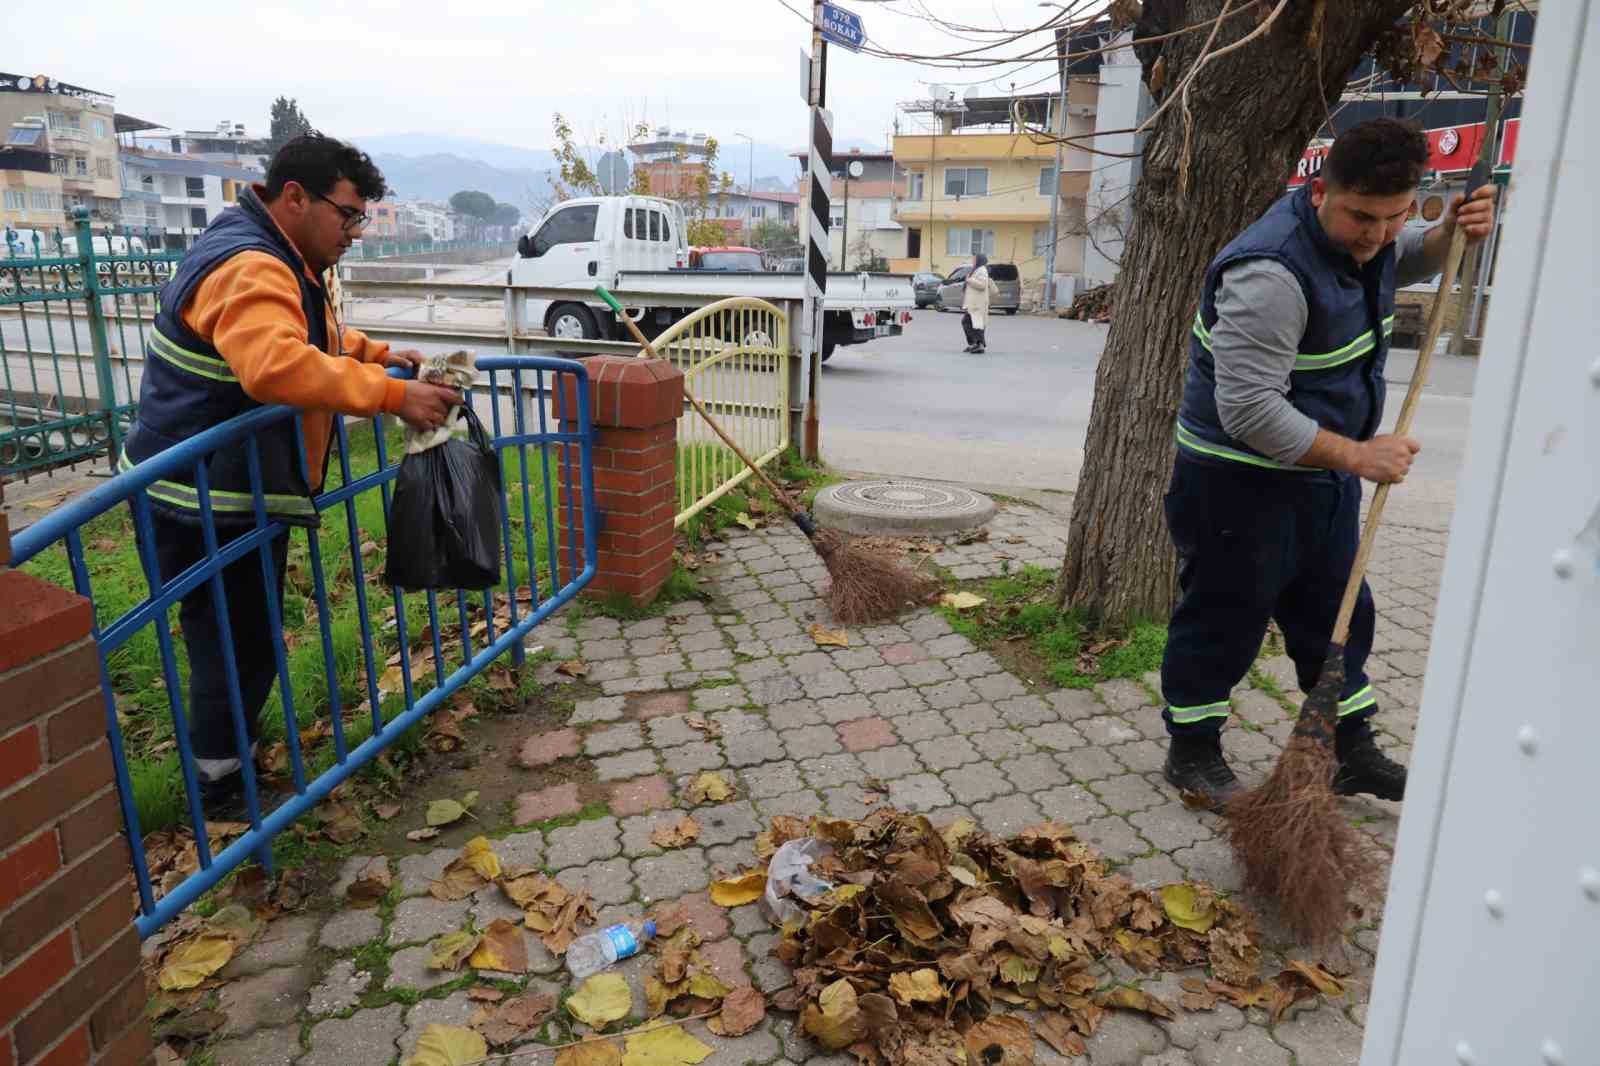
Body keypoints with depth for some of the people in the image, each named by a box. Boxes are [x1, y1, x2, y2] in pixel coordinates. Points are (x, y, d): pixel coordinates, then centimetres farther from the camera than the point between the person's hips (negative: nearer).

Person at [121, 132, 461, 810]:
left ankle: (230, 744, 41)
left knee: (243, 636, 23)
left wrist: (375, 354, 9)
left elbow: (308, 334, 27)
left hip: (238, 487, 10)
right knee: (238, 644, 0)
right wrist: (394, 396, -41)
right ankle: (218, 783, 18)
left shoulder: (280, 258, 11)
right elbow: (277, 366, -44)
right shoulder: (248, 269, -25)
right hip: (202, 503, -10)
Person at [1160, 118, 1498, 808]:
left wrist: (1453, 232, 3)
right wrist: (1356, 454, -26)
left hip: (1322, 472, 9)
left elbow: (1408, 263, 26)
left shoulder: (1363, 232, 1)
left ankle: (1352, 751, 34)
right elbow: (1247, 411, -31)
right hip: (1240, 481, -9)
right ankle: (1192, 751, 22)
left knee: (1338, 615, 18)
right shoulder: (1272, 272, -29)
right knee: (1225, 620, 4)